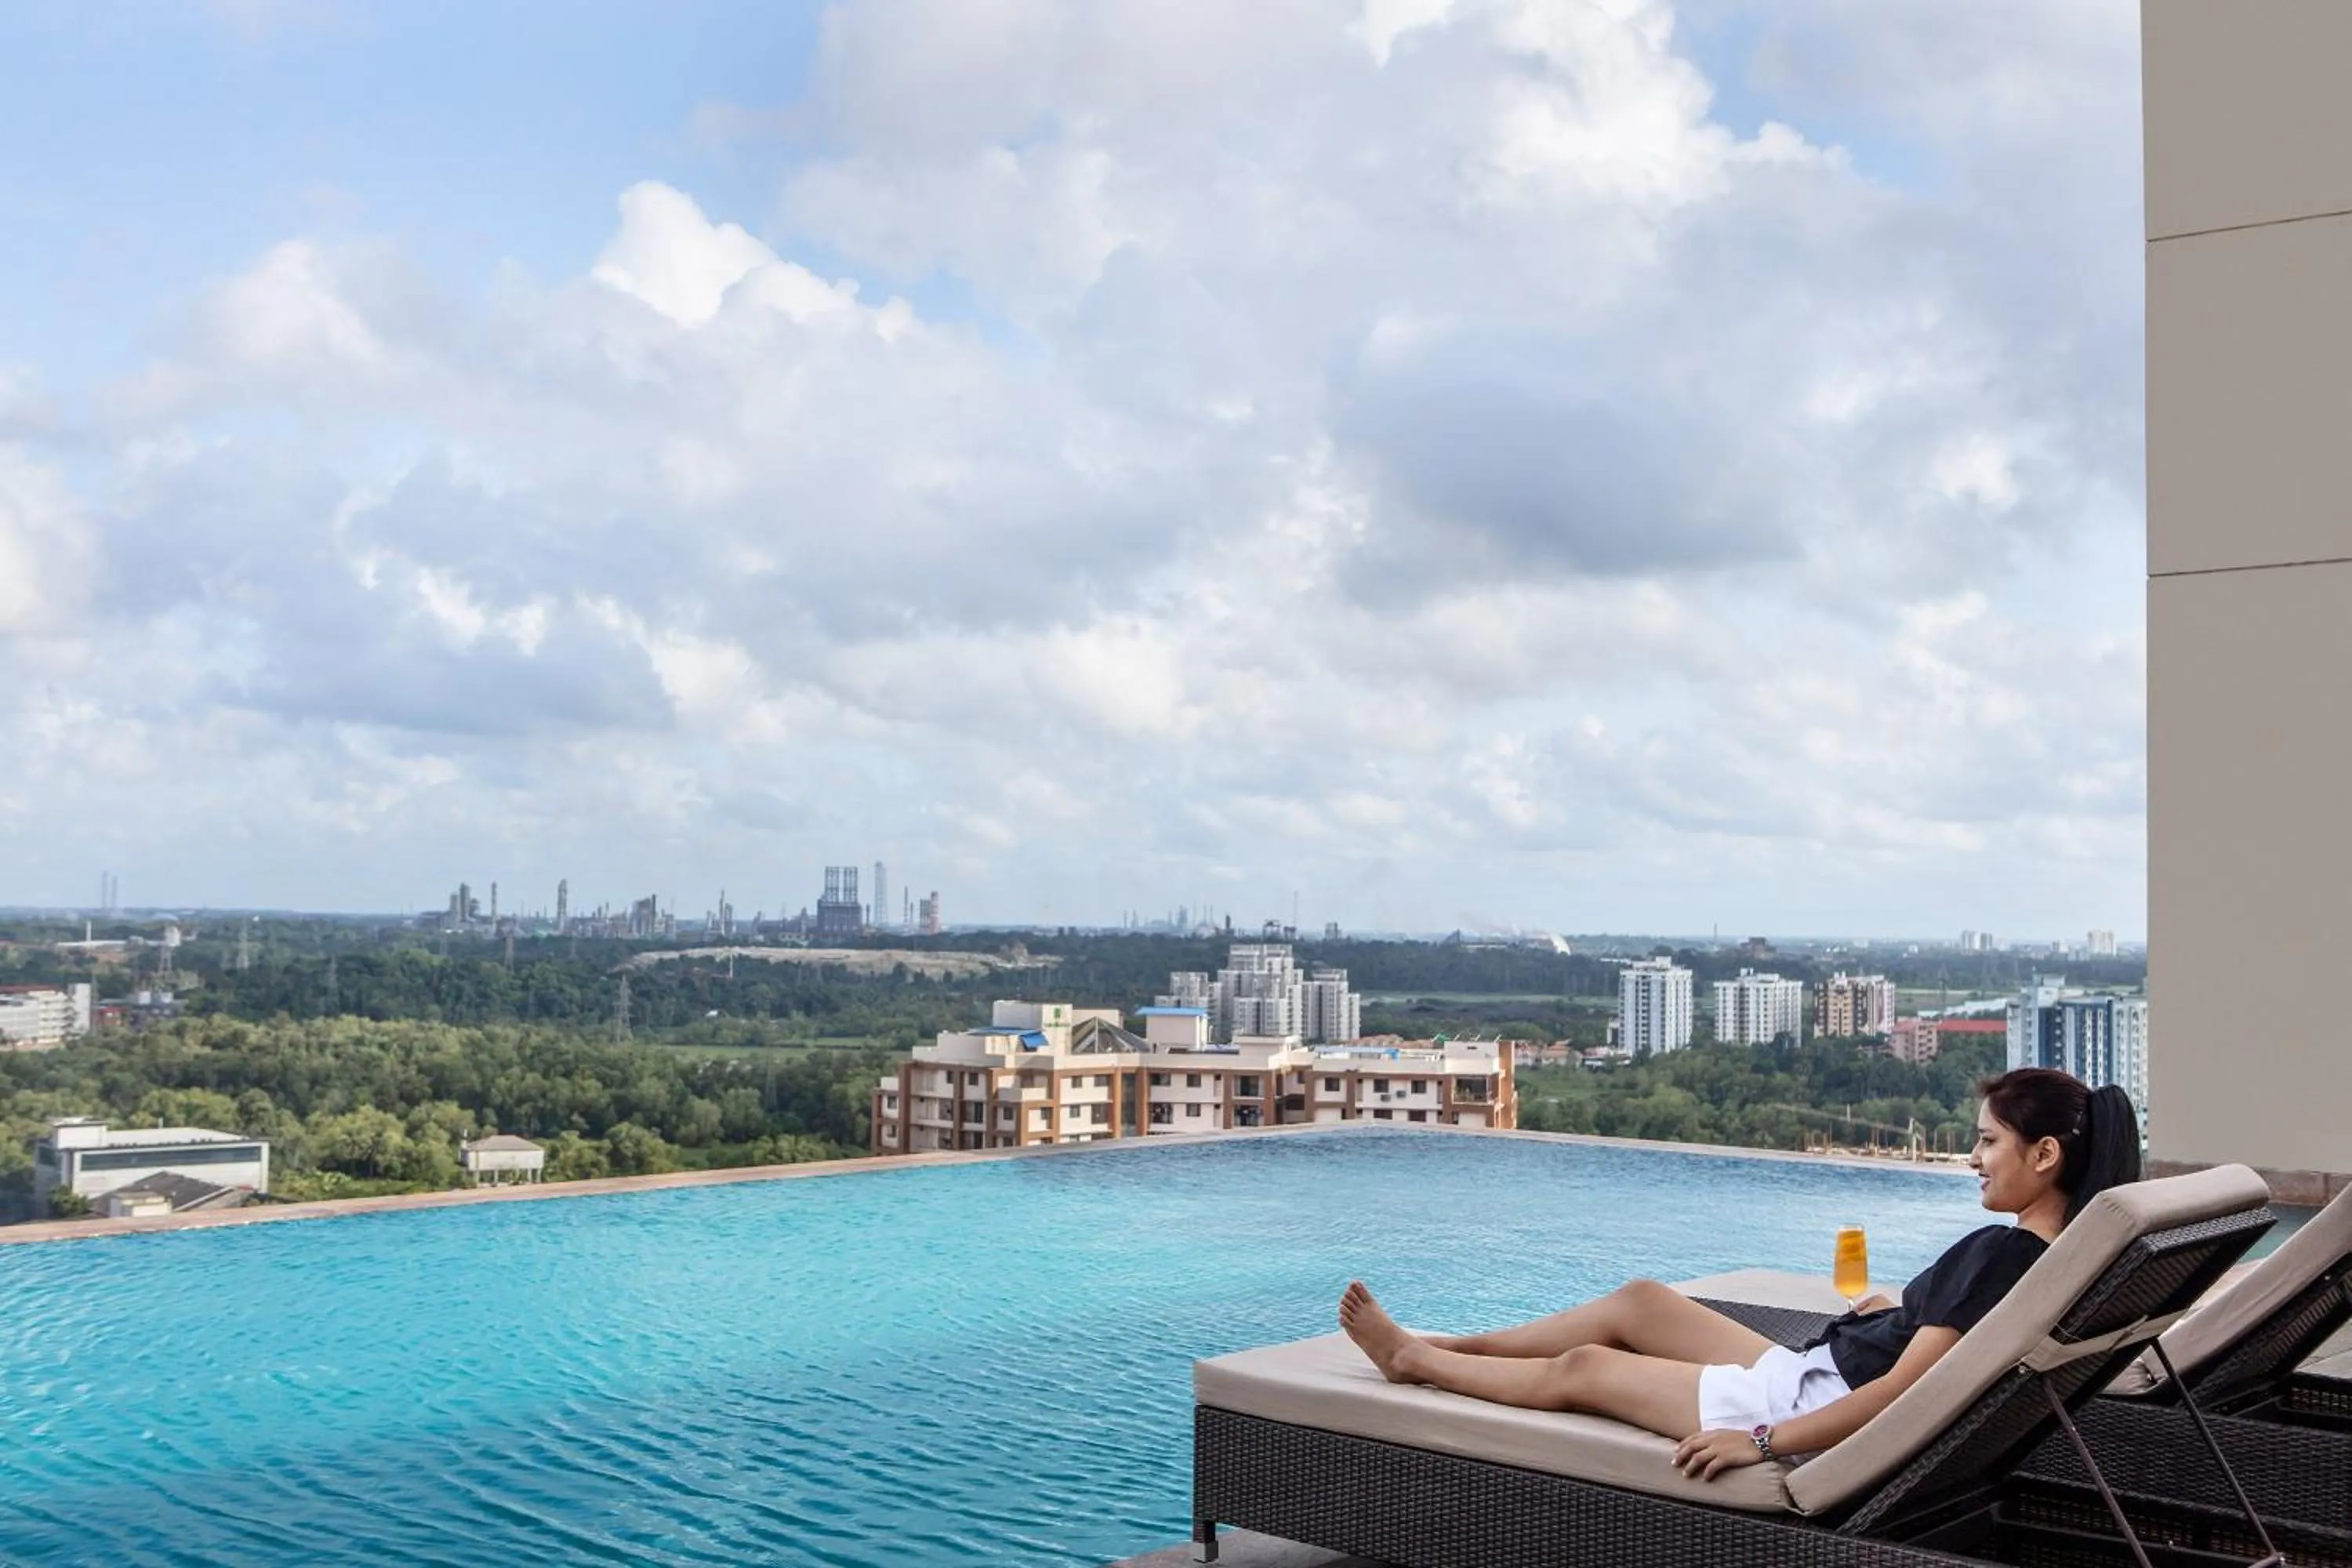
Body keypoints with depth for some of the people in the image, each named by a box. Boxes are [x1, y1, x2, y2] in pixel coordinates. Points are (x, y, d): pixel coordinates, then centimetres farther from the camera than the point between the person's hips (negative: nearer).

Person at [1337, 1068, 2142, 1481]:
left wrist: (1761, 1440, -26)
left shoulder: (2003, 1254, -26)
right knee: (1641, 1300, 17)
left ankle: (1412, 1360, 26)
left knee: (1580, 1370, 4)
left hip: (1820, 1410, -9)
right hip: (1817, 1377, 9)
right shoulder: (2046, 1251, 2)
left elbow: (1904, 1388, -29)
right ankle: (1439, 1346, 29)